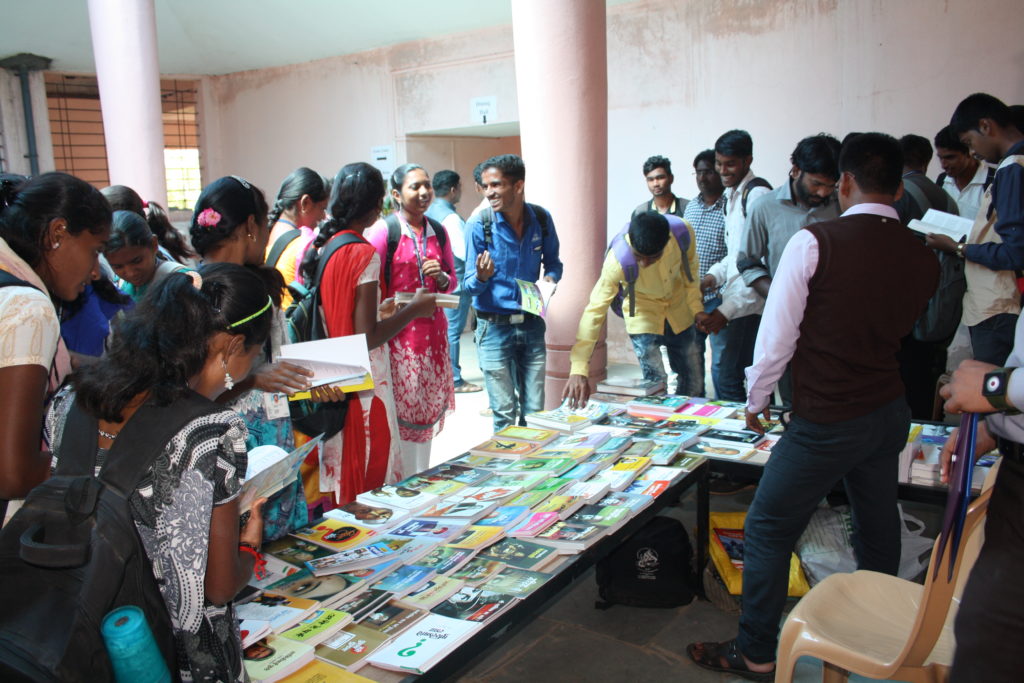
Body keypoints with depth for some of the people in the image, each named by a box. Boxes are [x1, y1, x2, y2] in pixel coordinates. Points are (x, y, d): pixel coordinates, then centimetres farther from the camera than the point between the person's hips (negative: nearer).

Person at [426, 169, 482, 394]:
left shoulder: (428, 214, 9)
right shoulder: (451, 218, -18)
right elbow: (464, 252, -23)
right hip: (454, 283, -9)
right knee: (452, 331, -2)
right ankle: (454, 380, 4)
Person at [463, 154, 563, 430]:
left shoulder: (541, 218, -2)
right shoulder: (478, 225, -11)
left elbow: (553, 262, 12)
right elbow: (469, 284, -6)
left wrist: (550, 279, -10)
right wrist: (481, 277, -29)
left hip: (532, 324, 3)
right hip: (494, 327, -3)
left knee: (535, 409, 10)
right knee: (505, 412, 3)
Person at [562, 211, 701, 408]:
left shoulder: (683, 232, -30)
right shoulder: (617, 260, -38)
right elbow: (594, 311, -40)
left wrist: (696, 308, -3)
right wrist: (578, 371, -47)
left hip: (679, 312, 4)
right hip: (642, 316, -3)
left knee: (685, 376, 19)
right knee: (654, 383, -12)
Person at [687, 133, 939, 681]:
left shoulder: (813, 242, -16)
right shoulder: (923, 258, 1)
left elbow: (776, 334, -14)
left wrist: (755, 400, 0)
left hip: (825, 422, -6)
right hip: (891, 413, 7)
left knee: (768, 531, 7)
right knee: (878, 533, 22)